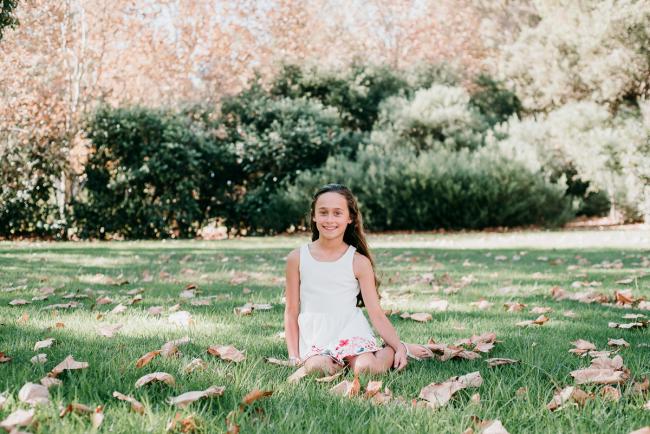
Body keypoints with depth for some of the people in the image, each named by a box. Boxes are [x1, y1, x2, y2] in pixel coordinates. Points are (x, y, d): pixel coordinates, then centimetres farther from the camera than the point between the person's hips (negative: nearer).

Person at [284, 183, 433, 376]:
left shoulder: (359, 262, 0)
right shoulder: (297, 258, 3)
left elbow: (376, 313, 1)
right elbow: (291, 311, 7)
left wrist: (399, 346, -10)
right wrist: (294, 356, 0)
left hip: (350, 331, -1)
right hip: (314, 337, 1)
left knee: (366, 368, -28)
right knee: (318, 367, -30)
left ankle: (390, 352, 5)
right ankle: (344, 359, 1)